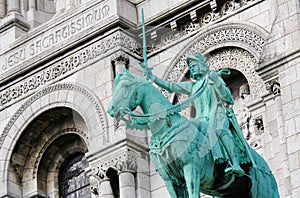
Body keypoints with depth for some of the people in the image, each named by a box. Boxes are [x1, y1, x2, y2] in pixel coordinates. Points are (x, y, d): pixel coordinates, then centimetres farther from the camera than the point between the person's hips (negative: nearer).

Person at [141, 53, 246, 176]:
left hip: (218, 116, -5)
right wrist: (152, 77, 18)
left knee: (219, 130, -38)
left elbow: (226, 97, 3)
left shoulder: (213, 79, 16)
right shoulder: (192, 86, 29)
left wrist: (216, 81, -11)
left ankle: (236, 165, -51)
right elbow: (170, 86, 25)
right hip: (202, 120, 5)